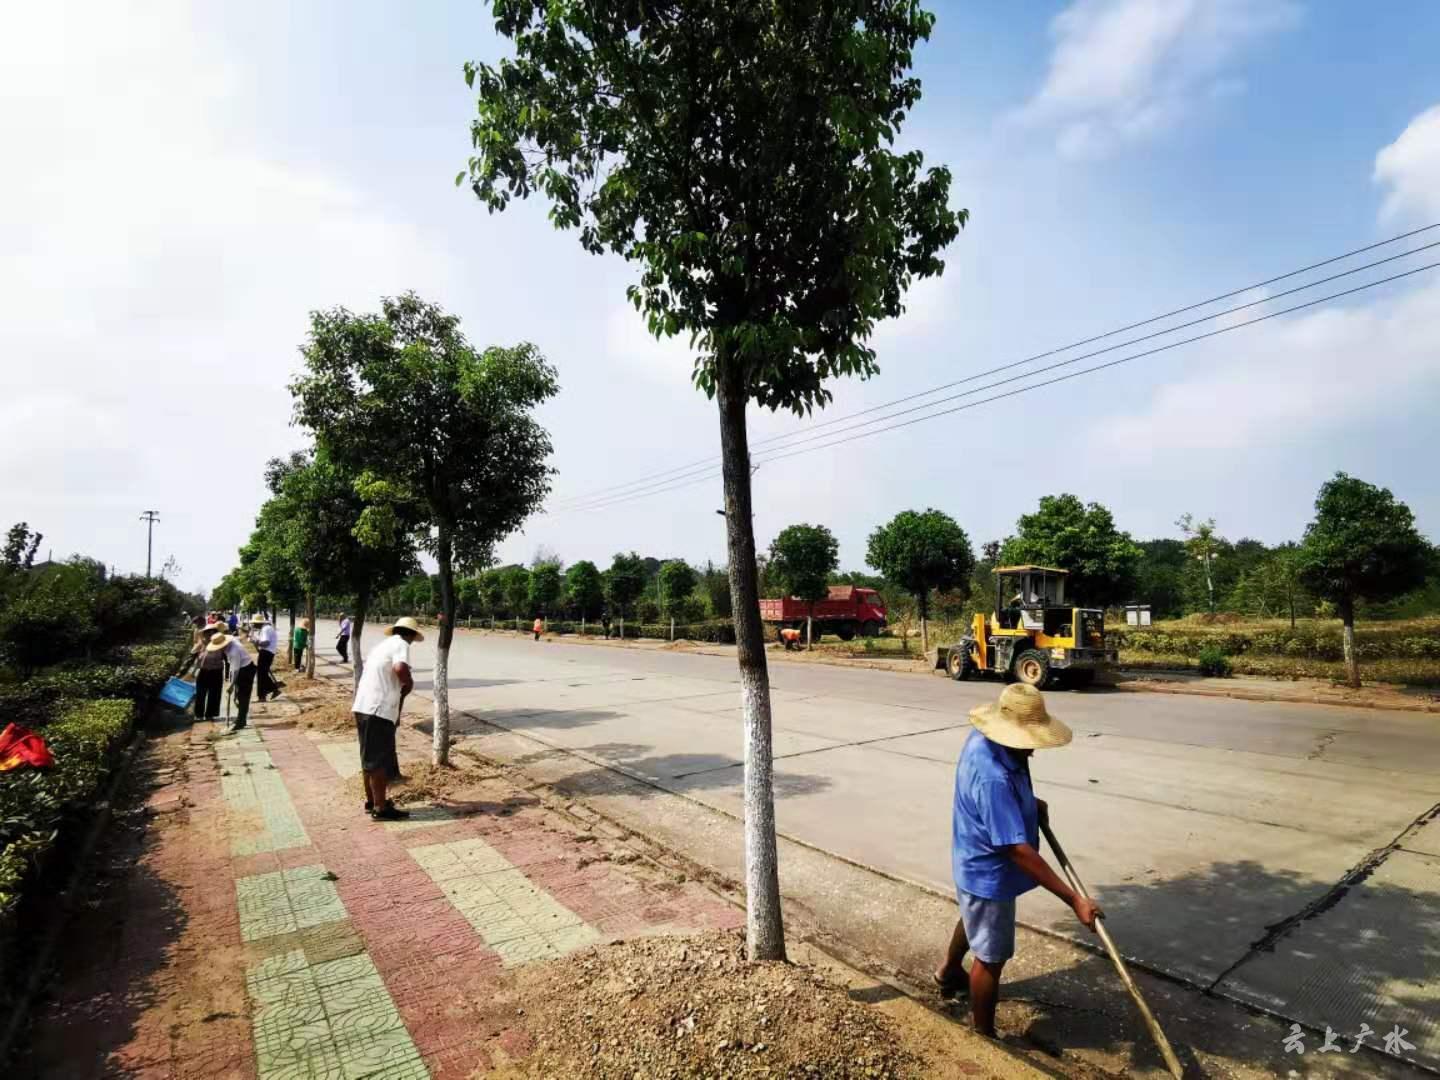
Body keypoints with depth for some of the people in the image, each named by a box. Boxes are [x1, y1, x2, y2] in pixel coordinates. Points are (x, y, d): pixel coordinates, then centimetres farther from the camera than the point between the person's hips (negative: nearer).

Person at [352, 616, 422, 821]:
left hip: (363, 706, 9)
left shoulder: (382, 645, 21)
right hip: (379, 709, -9)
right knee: (380, 760, -2)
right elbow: (400, 668, -27)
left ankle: (371, 801, 30)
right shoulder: (401, 644, -7)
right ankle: (381, 808, 5)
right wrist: (409, 684, -9)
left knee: (370, 758, 19)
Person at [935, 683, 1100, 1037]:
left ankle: (949, 972, 60)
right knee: (991, 958, 11)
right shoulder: (992, 777, -40)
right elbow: (1018, 850, -37)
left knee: (973, 919, 34)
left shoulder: (983, 739, -10)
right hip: (989, 874, -10)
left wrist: (1030, 802, 1)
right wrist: (1074, 899, -33)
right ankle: (984, 1038, 32)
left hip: (977, 864, 10)